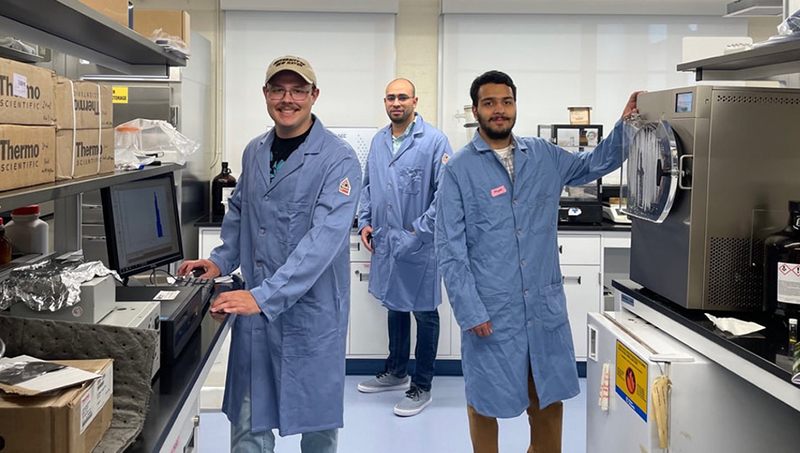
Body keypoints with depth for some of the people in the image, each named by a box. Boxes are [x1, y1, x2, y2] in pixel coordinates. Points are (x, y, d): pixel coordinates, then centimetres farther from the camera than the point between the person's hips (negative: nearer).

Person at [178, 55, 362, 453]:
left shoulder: (338, 159, -13)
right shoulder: (254, 152, 9)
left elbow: (324, 238, -23)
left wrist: (265, 296, -29)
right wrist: (222, 260, 7)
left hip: (312, 310, -5)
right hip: (255, 308, 5)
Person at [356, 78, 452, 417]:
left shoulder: (434, 141, -12)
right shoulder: (378, 141, 8)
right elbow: (368, 186, 18)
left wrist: (419, 231, -17)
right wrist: (365, 222, 7)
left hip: (418, 245, -6)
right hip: (385, 241, 7)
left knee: (424, 313, 5)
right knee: (395, 305, 20)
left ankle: (421, 387, 18)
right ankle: (396, 372, 38)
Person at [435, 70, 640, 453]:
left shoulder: (543, 155, 7)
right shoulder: (459, 169, -6)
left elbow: (594, 164, 22)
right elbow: (449, 248, -8)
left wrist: (625, 124, 6)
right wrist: (469, 312, -13)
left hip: (545, 303, 4)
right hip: (490, 309, -4)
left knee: (549, 395, 15)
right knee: (485, 400, 10)